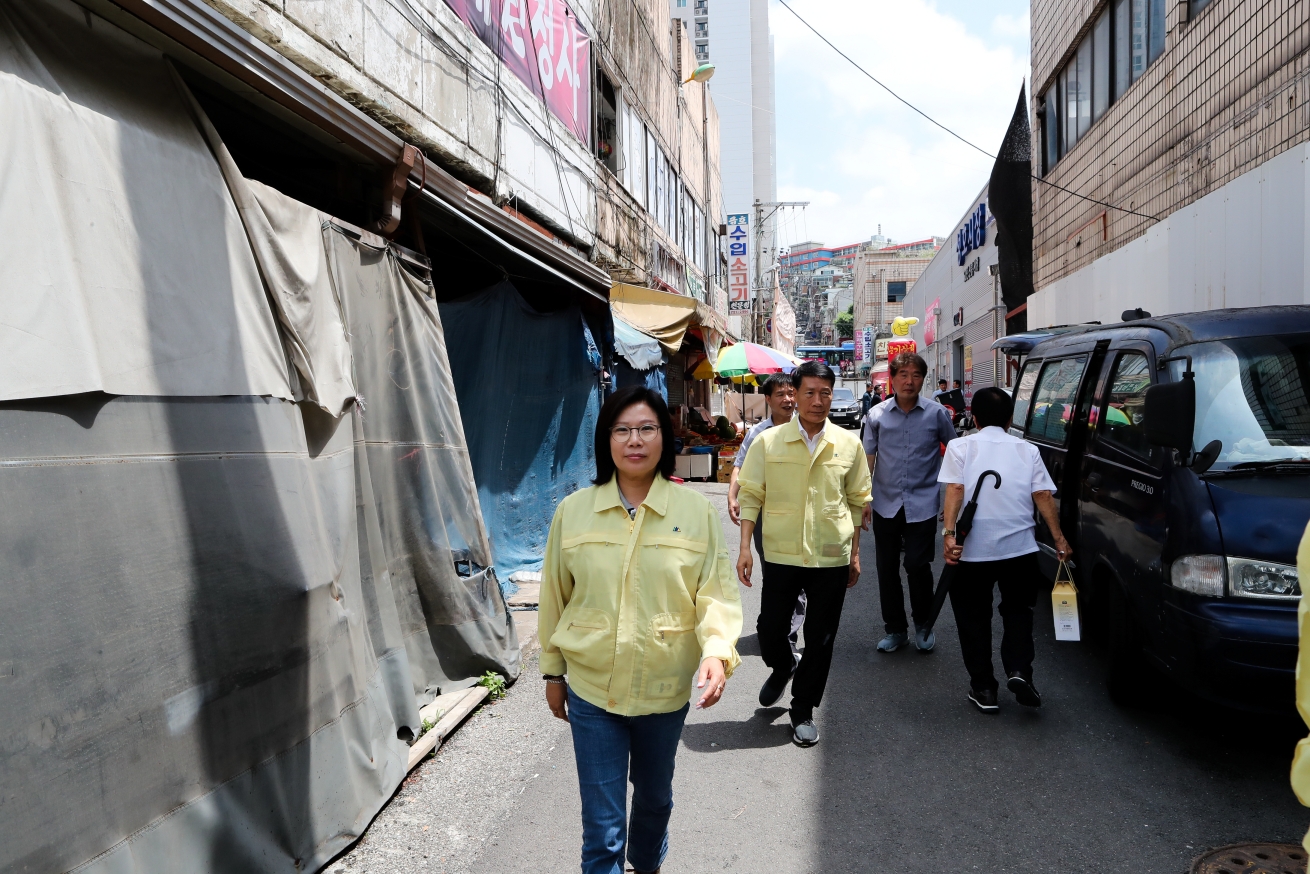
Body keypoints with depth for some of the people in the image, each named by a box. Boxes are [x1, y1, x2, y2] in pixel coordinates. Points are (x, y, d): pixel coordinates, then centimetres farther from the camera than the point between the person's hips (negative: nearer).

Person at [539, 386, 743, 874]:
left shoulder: (695, 511, -8)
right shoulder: (573, 510, -5)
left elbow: (716, 592, -8)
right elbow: (554, 597, 3)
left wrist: (717, 650, -25)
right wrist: (552, 671, 7)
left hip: (666, 687, 1)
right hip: (590, 688, -1)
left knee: (655, 795, 26)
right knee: (602, 826, 3)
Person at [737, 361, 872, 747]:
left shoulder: (848, 444, 2)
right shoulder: (768, 442, -3)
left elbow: (856, 501, 10)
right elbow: (751, 495, -1)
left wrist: (855, 553, 10)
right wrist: (745, 547, -7)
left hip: (832, 558, 1)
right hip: (781, 555, -1)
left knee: (820, 641, 8)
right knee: (769, 629, 6)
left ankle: (803, 711, 27)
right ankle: (782, 667, 41)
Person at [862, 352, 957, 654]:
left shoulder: (936, 413, -1)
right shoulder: (877, 415, 2)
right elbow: (868, 458, 7)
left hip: (922, 504, -2)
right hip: (885, 504, 2)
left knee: (918, 565, -4)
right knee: (886, 567, 8)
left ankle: (923, 625, 20)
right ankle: (895, 629, 23)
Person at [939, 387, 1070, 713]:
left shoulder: (961, 447, 2)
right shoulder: (1027, 450, 8)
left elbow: (955, 490, -11)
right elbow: (1043, 496, 0)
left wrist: (949, 533, -17)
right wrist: (1059, 538, 3)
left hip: (972, 550, -2)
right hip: (1020, 547, 2)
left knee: (974, 616, 11)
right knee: (1018, 611, 19)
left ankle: (983, 687, 14)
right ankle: (1018, 671, 0)